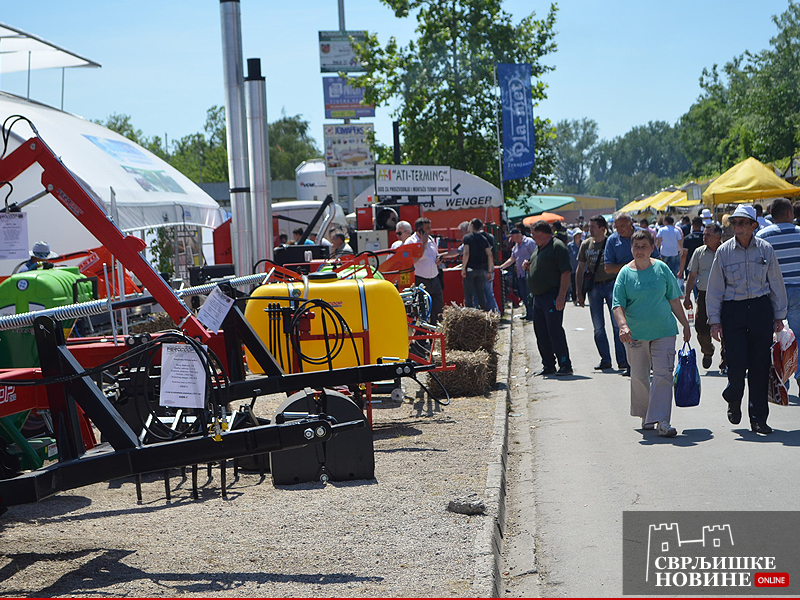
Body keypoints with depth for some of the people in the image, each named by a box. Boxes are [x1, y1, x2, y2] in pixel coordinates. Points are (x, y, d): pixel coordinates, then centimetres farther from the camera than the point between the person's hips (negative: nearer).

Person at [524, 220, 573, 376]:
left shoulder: (557, 247, -10)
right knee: (541, 332, 10)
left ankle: (565, 365, -5)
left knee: (555, 331, -10)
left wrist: (561, 295, -24)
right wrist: (528, 266, 8)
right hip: (538, 296, 10)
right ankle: (548, 365, 18)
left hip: (552, 296, -10)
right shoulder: (539, 248, 19)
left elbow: (565, 272, -17)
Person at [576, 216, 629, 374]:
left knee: (617, 324, -9)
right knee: (598, 327, 5)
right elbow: (580, 270, 13)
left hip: (611, 284, -4)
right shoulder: (586, 245, 8)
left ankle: (623, 361, -5)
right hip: (594, 288, 4)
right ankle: (605, 360, 15)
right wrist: (579, 293, 8)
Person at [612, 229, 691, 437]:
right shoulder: (625, 273, -1)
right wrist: (623, 326, -23)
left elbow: (674, 300, 10)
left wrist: (685, 325, 12)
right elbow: (618, 305, -6)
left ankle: (661, 420, -10)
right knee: (639, 376, 9)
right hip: (636, 334, 0)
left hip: (664, 331, 0)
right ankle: (645, 415, 28)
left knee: (663, 374, -9)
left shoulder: (661, 268, 3)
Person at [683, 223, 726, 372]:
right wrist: (687, 296, 8)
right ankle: (707, 352, 29)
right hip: (704, 295, 2)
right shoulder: (699, 252, 8)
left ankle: (725, 362, 10)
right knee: (702, 329, -1)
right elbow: (692, 276, 12)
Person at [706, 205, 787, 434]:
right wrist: (714, 319, 1)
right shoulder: (724, 251, 0)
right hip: (733, 311, -1)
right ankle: (733, 400, 25)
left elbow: (776, 283, 9)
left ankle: (758, 418, 9)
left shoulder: (765, 249, 2)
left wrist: (778, 315, 9)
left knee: (760, 364, 0)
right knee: (737, 362, -7)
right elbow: (715, 288, 5)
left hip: (761, 309, 1)